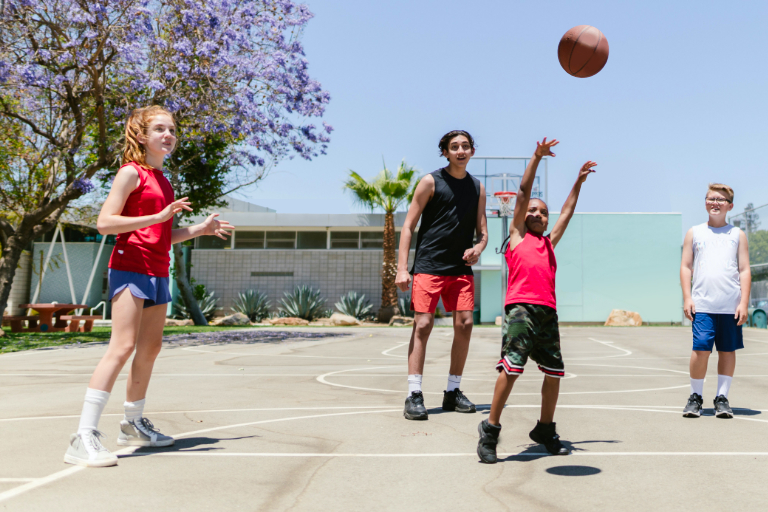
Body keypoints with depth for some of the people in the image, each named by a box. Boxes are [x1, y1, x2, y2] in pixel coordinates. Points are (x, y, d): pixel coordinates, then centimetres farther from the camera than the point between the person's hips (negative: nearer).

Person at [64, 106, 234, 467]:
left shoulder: (162, 180, 19)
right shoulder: (131, 172, -5)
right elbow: (104, 223, -15)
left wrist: (201, 229, 17)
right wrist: (159, 216, -21)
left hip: (157, 273, 9)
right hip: (130, 268, -9)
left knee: (151, 348, 14)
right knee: (123, 346, -17)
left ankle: (133, 424, 28)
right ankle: (84, 437, -17)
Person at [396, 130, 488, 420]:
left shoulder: (477, 187, 12)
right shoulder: (431, 181, -1)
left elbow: (482, 232, 16)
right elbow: (408, 227, -3)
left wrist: (477, 248, -9)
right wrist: (402, 268, -13)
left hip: (461, 268, 5)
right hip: (429, 266, -4)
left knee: (464, 325, 0)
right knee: (423, 325, -10)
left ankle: (453, 392, 14)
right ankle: (414, 395, -6)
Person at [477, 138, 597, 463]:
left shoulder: (550, 242, 25)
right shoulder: (517, 235, 13)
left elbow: (567, 212, 34)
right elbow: (523, 191, 9)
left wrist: (579, 182, 38)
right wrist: (537, 158, 7)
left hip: (548, 311, 6)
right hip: (520, 307, -6)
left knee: (554, 372, 8)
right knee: (511, 368, -15)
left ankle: (545, 430, 25)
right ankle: (490, 430, -5)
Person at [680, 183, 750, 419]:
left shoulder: (737, 235, 11)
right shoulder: (694, 233, 10)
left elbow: (745, 271, 8)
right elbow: (686, 267, 9)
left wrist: (744, 302, -1)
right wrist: (687, 298, -1)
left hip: (731, 306, 1)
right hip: (702, 305, -1)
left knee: (727, 350, 5)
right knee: (701, 349, -8)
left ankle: (722, 398, 16)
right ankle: (695, 396, 8)